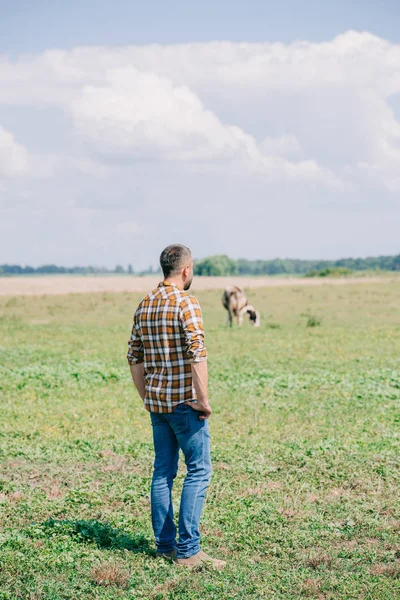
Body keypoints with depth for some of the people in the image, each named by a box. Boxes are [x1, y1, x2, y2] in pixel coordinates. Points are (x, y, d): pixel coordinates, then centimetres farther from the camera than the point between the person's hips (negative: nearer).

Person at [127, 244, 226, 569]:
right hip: (184, 401, -7)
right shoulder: (186, 303, -13)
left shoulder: (145, 305, 10)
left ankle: (164, 544, 17)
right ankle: (188, 548, -3)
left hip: (157, 402, 7)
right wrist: (204, 400, -15)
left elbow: (134, 356, 14)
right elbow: (197, 355, -21)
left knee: (163, 471, 12)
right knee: (199, 470, -1)